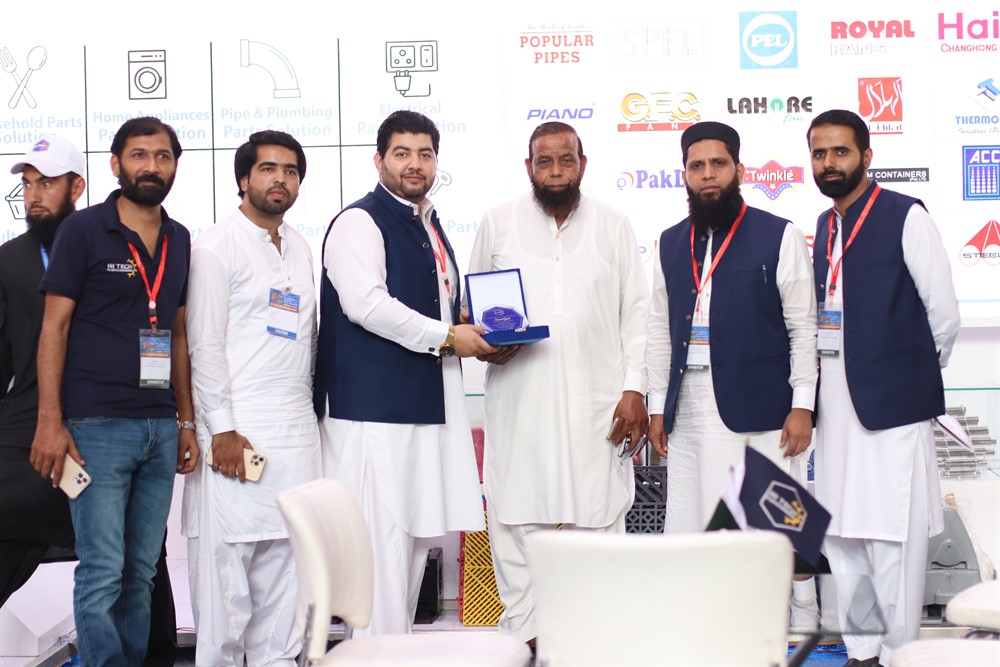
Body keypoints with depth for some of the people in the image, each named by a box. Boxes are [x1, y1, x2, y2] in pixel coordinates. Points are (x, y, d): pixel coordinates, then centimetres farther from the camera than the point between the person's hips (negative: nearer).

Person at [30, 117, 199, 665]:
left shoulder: (179, 241, 12)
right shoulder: (82, 230, -3)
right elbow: (55, 327, -5)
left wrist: (186, 422, 13)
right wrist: (50, 421, -13)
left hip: (160, 429, 5)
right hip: (97, 428, -5)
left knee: (141, 573, 9)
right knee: (102, 574, -5)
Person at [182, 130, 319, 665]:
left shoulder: (301, 249, 18)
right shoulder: (217, 246, -3)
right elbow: (205, 343, -9)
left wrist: (306, 404, 13)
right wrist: (222, 429, -14)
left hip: (297, 433, 6)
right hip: (237, 431, -6)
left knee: (286, 561, 7)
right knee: (227, 562, -5)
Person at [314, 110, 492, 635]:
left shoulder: (430, 227, 21)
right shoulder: (360, 222, -7)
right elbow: (367, 303, -20)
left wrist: (478, 337, 13)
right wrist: (446, 336, -15)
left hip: (428, 407, 9)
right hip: (375, 410, -9)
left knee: (416, 536, 12)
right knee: (382, 539, -9)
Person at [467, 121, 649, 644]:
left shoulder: (613, 226, 9)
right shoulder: (498, 223, 9)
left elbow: (636, 312, 8)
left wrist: (634, 388, -1)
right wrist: (485, 343, -7)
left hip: (596, 401, 0)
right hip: (519, 400, 0)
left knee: (599, 513, -1)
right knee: (515, 513, -1)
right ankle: (522, 631, 9)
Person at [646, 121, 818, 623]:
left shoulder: (780, 237, 1)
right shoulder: (671, 244, 14)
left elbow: (802, 327, -1)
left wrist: (802, 404, -7)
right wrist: (658, 406, 12)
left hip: (760, 408, -4)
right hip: (690, 407, 4)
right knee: (691, 529, 3)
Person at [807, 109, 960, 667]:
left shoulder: (906, 217, -7)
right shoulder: (826, 226, 14)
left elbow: (944, 314, -5)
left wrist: (914, 373, 6)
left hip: (893, 405, -7)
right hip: (837, 405, 7)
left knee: (893, 539, -6)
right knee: (843, 537, 10)